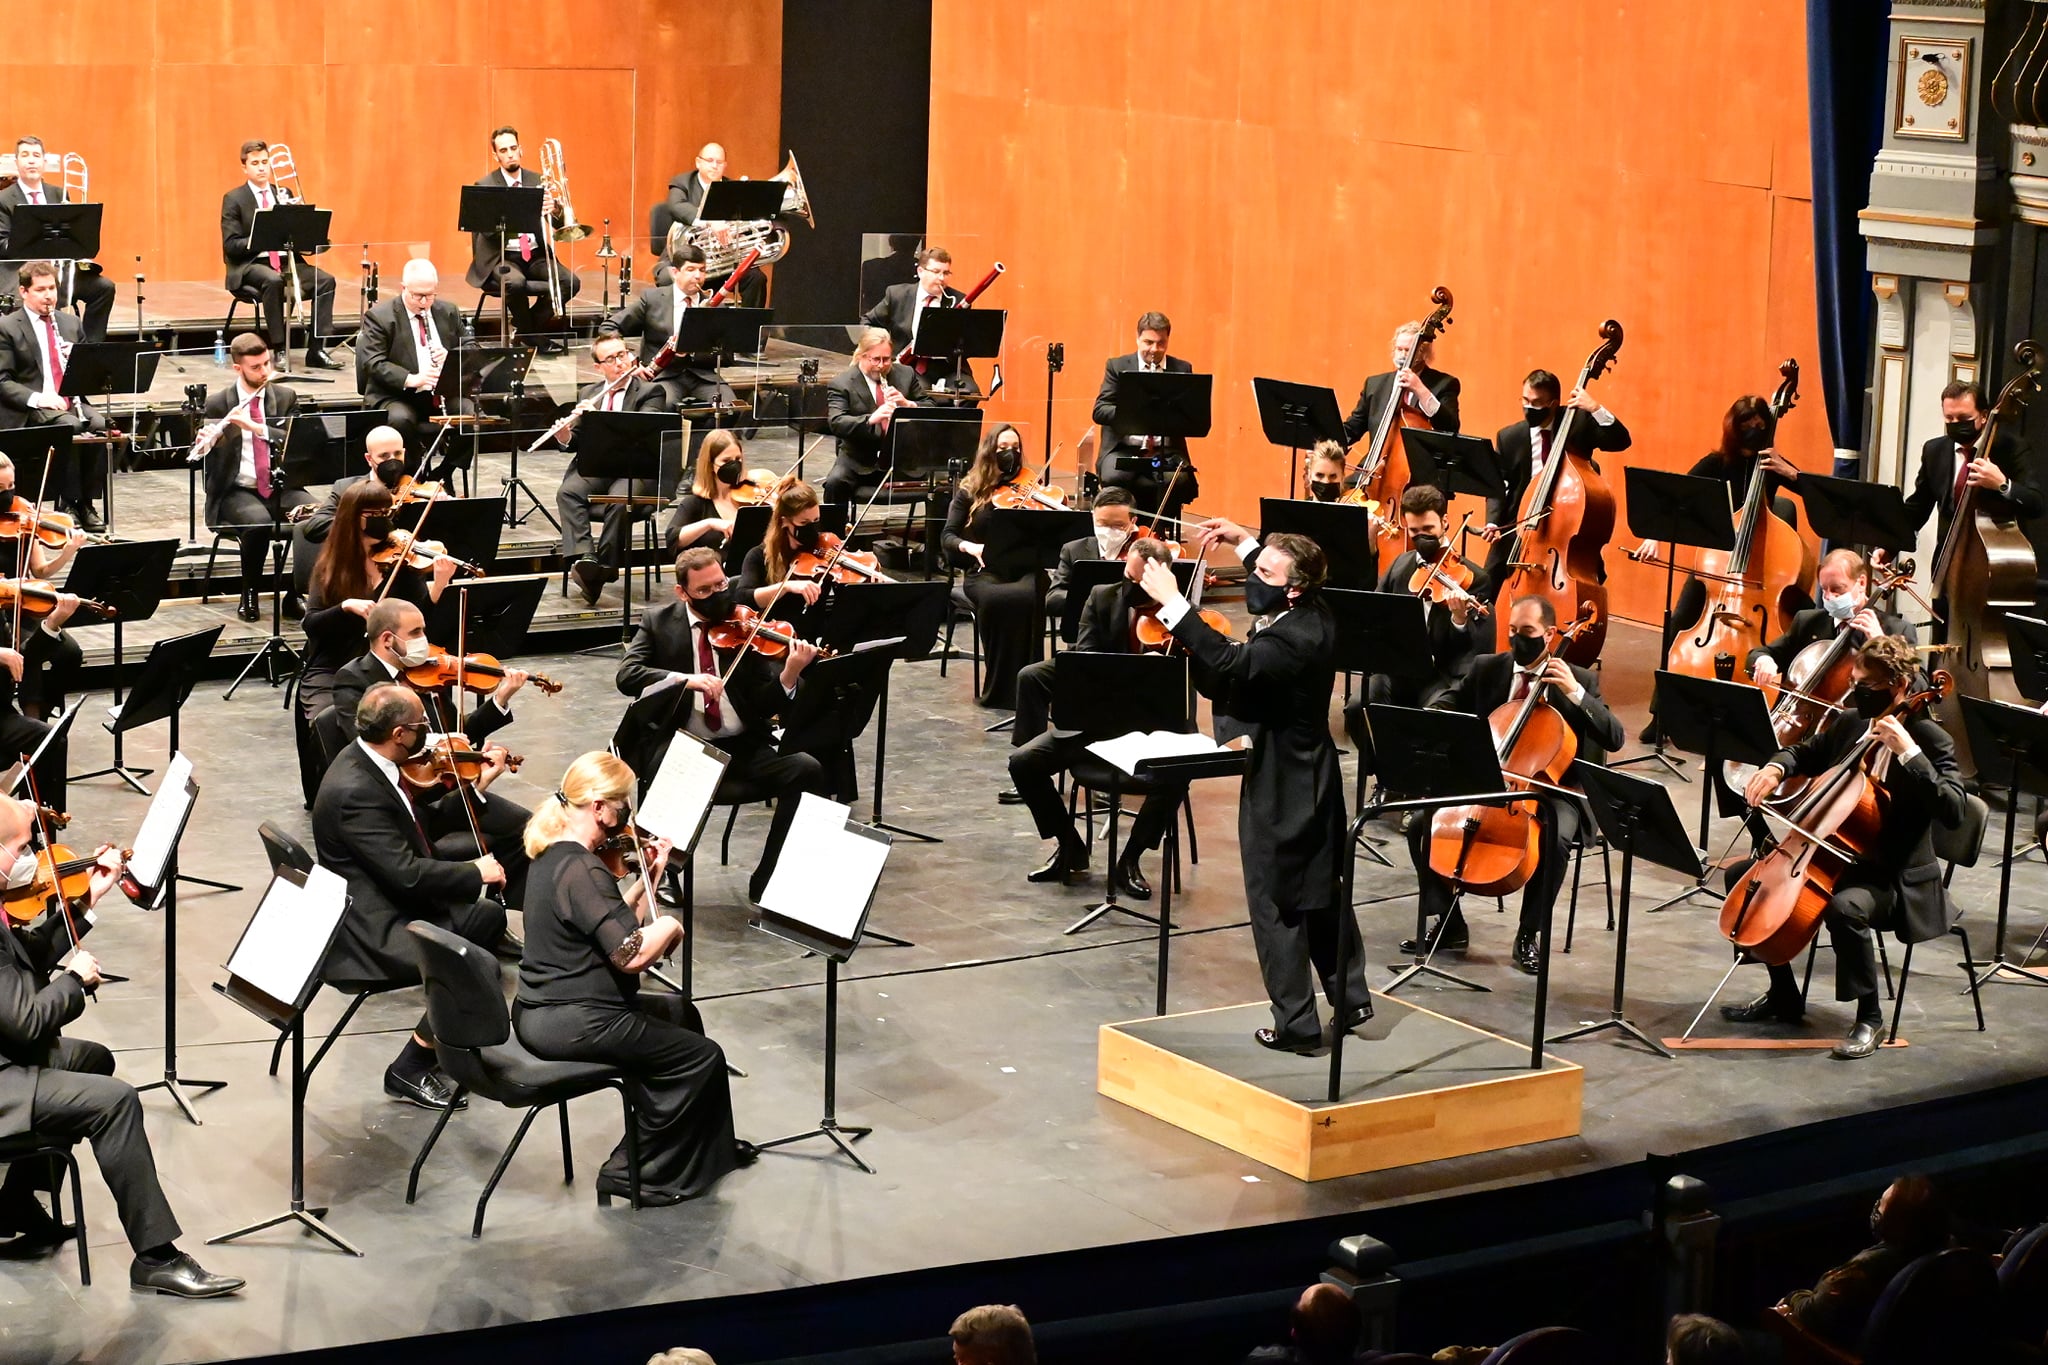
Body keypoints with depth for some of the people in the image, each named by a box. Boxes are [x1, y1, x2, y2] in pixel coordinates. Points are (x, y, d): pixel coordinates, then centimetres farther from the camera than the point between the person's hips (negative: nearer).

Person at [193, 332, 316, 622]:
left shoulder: (286, 398, 9)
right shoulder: (217, 402, 3)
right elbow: (203, 456, 1)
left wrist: (256, 427, -19)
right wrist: (205, 443, -25)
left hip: (282, 487, 2)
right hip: (237, 491, -2)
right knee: (259, 522, -37)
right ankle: (248, 596, -15)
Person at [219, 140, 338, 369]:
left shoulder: (284, 194, 15)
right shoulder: (233, 199, 1)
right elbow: (230, 245, -7)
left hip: (287, 260, 5)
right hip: (250, 264, -5)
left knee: (325, 280, -20)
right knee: (273, 280, -38)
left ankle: (316, 349, -20)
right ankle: (279, 349, -32)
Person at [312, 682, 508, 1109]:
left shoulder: (367, 760, 2)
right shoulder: (353, 790, -28)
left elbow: (420, 818, 18)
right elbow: (407, 873, -29)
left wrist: (477, 786, 14)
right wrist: (475, 873, -17)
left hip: (396, 904, 11)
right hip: (368, 933, -11)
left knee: (489, 917, 21)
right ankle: (409, 1072, -6)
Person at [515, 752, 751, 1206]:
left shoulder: (553, 855, 9)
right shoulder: (582, 870, -23)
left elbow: (613, 928, 14)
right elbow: (632, 954, -29)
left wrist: (649, 879, 7)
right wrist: (670, 926, -10)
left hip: (542, 1011, 11)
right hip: (572, 1024, -11)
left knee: (680, 1014, 26)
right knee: (700, 1057, -2)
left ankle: (708, 1146, 35)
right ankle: (636, 1171, 6)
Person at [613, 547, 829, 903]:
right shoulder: (659, 621, 5)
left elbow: (765, 705, -2)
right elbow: (626, 675, -11)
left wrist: (790, 674, -24)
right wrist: (684, 679, -26)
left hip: (742, 747, 2)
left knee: (807, 770, -21)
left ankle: (768, 882, -9)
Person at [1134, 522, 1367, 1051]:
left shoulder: (1289, 642, -28)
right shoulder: (1315, 615, 1)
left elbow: (1227, 662, -35)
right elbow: (1276, 585, 23)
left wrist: (1171, 601, -32)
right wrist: (1244, 541, 23)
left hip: (1278, 789, -9)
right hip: (1311, 776, 10)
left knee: (1275, 904, 1)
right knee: (1321, 892, 21)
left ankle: (1295, 1023, 7)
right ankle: (1350, 997, 30)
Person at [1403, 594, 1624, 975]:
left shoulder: (1581, 680, -4)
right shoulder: (1487, 668, 5)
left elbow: (1614, 738, -14)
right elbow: (1446, 703, 8)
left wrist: (1575, 693, -27)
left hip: (1550, 790, -3)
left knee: (1555, 840, -35)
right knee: (1421, 824, -16)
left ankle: (1528, 935, -14)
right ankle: (1449, 925, -1)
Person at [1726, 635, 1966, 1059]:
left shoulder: (1930, 739, -15)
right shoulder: (1848, 723, 5)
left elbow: (1952, 812, -28)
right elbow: (1806, 753, 24)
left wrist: (1909, 753, -34)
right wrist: (1776, 768, 1)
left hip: (1895, 877, -8)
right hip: (1836, 858, 8)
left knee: (1845, 906, -39)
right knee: (1743, 875, 6)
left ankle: (1869, 1017, -17)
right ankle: (1783, 996, 15)